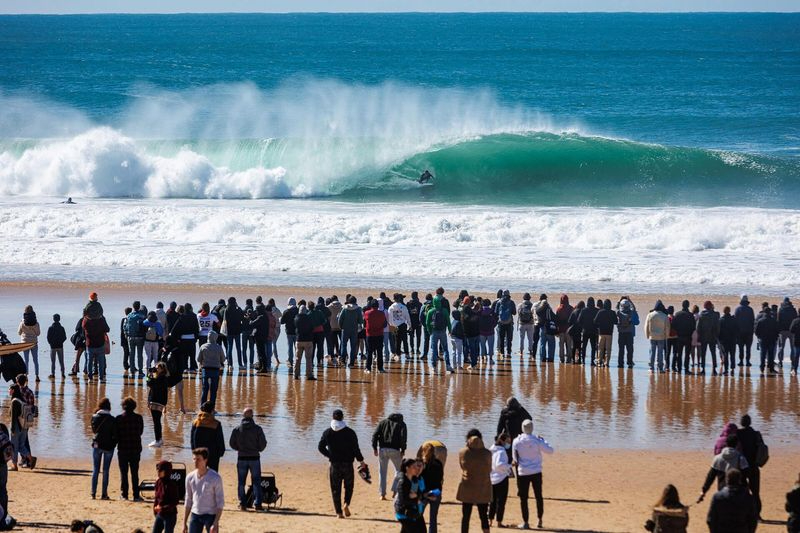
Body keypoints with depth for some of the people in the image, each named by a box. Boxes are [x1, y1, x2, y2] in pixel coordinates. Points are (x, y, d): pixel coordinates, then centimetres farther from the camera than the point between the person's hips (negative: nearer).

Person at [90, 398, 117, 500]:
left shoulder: (95, 417, -5)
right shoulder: (112, 419, -11)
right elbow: (115, 434, -8)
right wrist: (113, 444, 7)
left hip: (97, 445, 2)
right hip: (108, 446, -2)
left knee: (95, 470, 10)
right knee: (105, 471, 4)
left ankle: (93, 493, 6)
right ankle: (104, 494, 2)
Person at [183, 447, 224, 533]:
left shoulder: (215, 478, -12)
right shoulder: (190, 477, 2)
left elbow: (220, 503, -11)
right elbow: (188, 501, 12)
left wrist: (215, 523, -18)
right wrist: (184, 523, 10)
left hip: (210, 515, -4)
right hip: (195, 515, 5)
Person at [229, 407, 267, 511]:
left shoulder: (237, 429, -3)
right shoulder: (257, 429, -8)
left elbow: (232, 444, 1)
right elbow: (263, 443, -6)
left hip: (242, 458, 1)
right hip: (254, 457, -1)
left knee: (241, 482, 9)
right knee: (256, 481, 5)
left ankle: (242, 504, 7)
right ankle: (257, 504, 0)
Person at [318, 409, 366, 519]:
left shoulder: (327, 432, 0)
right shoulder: (350, 432, -6)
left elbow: (320, 447, 0)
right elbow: (355, 448, -6)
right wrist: (361, 460, 7)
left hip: (334, 464, 1)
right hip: (347, 463, -1)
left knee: (335, 489, 7)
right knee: (348, 486, 14)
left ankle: (339, 512, 3)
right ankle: (346, 504, -10)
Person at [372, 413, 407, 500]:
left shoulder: (383, 422, 15)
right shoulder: (401, 424, 8)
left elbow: (375, 434, 5)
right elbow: (403, 437, -7)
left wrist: (374, 448, 4)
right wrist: (403, 450, -4)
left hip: (382, 449, 2)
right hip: (394, 450, -2)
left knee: (382, 472, 8)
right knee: (398, 470, 13)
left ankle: (382, 494, 6)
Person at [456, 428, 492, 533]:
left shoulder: (462, 452, -7)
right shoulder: (486, 453, -8)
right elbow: (489, 470, 5)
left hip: (467, 489, 0)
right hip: (483, 490, 0)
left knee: (466, 516, 7)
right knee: (483, 516, 8)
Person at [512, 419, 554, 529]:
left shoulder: (517, 441, -6)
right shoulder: (536, 441, -8)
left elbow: (514, 457, -1)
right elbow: (550, 450, 1)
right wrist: (543, 440, 12)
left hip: (523, 473, 0)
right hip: (536, 472, 1)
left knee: (523, 498, 5)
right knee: (539, 496, 14)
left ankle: (525, 522, 3)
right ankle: (540, 520, 15)